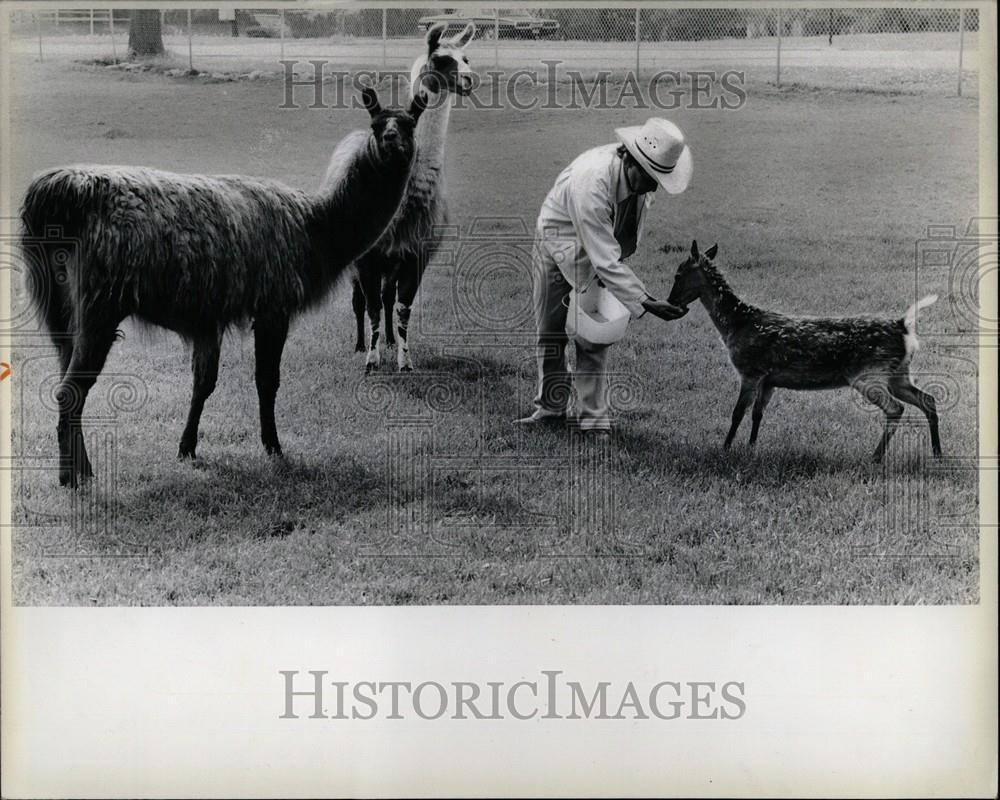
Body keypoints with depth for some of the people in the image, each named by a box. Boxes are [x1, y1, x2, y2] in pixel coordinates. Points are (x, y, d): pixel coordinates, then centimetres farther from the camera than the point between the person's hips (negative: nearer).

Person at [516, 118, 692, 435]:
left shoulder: (641, 176, -20)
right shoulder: (591, 183, -42)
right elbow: (605, 262, -41)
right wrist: (645, 302, -43)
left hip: (603, 246, 5)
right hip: (558, 244, -5)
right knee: (551, 332, 6)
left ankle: (591, 415, 4)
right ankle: (551, 407, 21)